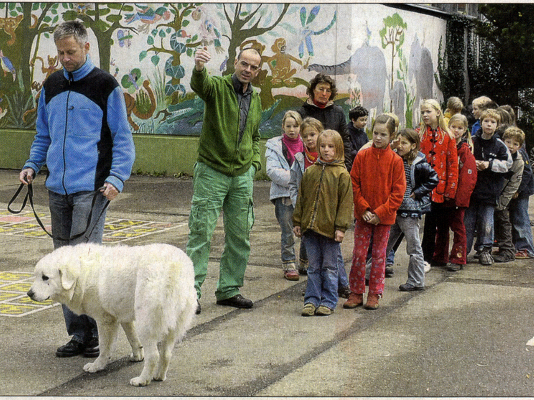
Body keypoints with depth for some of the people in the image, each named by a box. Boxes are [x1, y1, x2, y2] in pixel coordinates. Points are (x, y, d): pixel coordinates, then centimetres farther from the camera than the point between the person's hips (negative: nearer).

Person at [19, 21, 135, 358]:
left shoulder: (105, 86, -1)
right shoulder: (51, 86, 15)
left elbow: (123, 138, 0)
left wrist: (116, 178, -13)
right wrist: (32, 165, 6)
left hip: (91, 189, -6)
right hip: (58, 189, 6)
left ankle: (93, 335, -3)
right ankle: (77, 334, 14)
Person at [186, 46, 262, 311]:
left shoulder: (256, 100, 13)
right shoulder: (218, 87, -6)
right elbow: (199, 84, -31)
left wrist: (255, 162, 9)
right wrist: (199, 68, -53)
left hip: (242, 176, 6)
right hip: (212, 172, -6)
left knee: (239, 236, 8)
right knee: (201, 232, -6)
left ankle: (229, 290, 19)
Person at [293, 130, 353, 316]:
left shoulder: (342, 174, -3)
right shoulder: (310, 172, 9)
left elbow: (346, 202, -5)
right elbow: (301, 198, 14)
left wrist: (341, 227, -10)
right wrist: (297, 222, 10)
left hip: (330, 229, -4)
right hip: (310, 227, 4)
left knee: (329, 267, 5)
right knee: (313, 267, 10)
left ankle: (328, 302, 14)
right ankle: (311, 300, 16)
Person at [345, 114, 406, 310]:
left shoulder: (395, 160, -5)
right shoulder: (362, 156, -1)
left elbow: (398, 192, -5)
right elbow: (354, 185, 0)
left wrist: (380, 212, -12)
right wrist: (364, 209, -10)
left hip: (384, 217, -1)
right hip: (363, 215, 1)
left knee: (379, 255, 7)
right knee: (359, 254, 3)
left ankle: (374, 294, 17)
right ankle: (356, 293, 13)